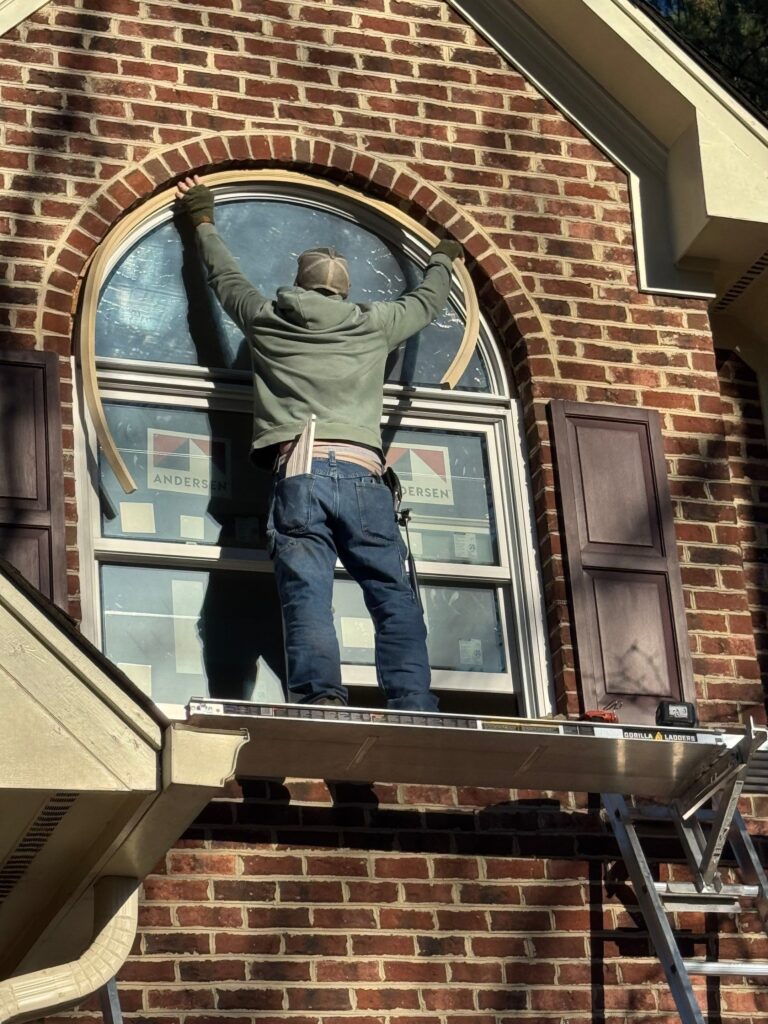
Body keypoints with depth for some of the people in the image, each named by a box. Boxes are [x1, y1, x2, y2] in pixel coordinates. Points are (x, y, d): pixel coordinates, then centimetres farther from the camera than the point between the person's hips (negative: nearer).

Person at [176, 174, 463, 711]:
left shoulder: (267, 320, 19)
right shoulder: (373, 325, 20)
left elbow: (227, 277, 38)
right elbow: (427, 301, 39)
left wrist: (203, 222, 57)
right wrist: (443, 260, 60)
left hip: (298, 472, 0)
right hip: (362, 473, 0)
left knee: (307, 598, -13)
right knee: (396, 600, -2)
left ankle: (321, 694, -33)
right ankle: (414, 708, -18)